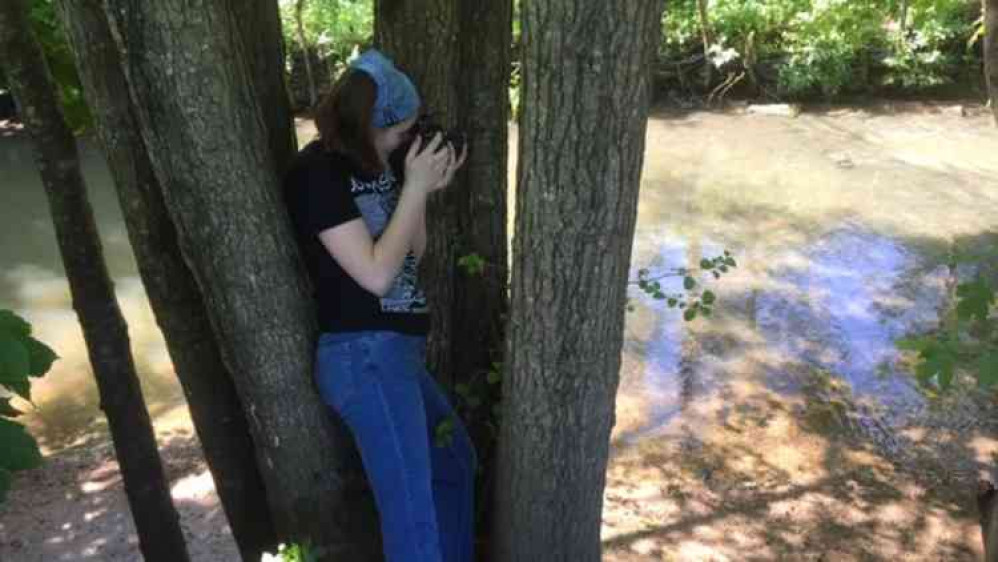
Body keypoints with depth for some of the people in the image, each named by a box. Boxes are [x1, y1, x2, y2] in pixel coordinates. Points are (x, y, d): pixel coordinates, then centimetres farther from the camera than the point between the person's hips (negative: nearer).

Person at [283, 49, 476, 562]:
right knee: (414, 515, -4)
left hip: (393, 351, 9)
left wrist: (425, 188, 1)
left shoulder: (376, 162, 9)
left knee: (455, 461, 25)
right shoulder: (316, 172, -13)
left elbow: (413, 255, 15)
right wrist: (414, 188, -13)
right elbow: (377, 274, -18)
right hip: (363, 355, -9)